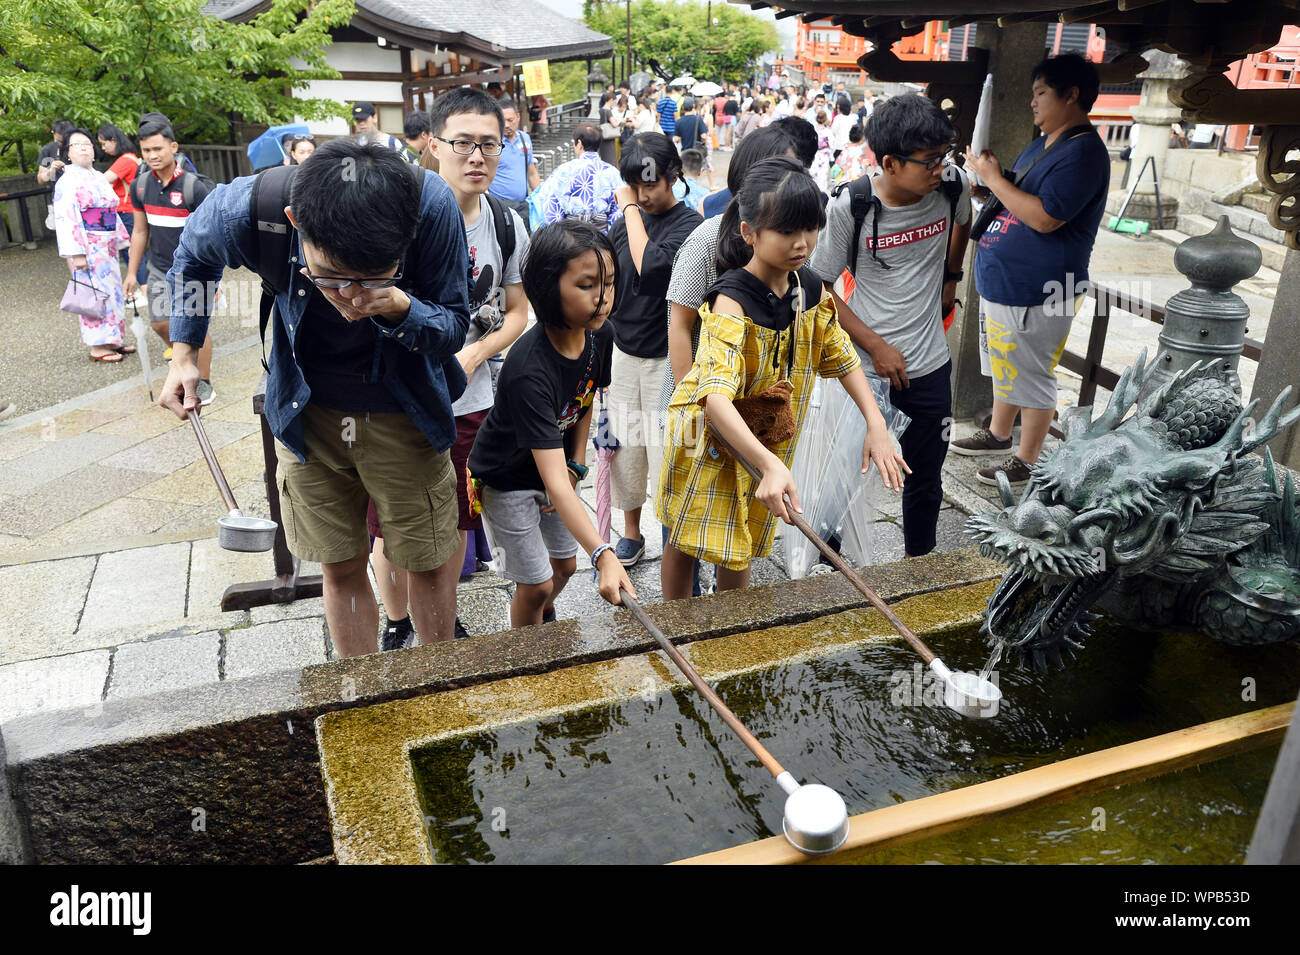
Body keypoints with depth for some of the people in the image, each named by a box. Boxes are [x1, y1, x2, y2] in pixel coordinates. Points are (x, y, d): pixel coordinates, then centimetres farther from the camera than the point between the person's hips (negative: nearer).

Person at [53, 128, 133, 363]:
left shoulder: (99, 178, 13)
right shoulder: (67, 181, -10)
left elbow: (112, 212, 20)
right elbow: (66, 219, -16)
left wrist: (122, 238, 18)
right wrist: (76, 253, -22)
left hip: (107, 246, 8)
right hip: (87, 247, -8)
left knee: (111, 290, 11)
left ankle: (111, 340, 20)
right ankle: (97, 347, -1)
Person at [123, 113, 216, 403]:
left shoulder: (193, 186, -16)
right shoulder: (140, 185, 0)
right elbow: (140, 230, 10)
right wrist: (132, 272, 11)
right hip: (159, 268, 5)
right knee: (160, 324, 8)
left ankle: (204, 384, 15)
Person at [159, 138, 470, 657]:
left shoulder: (433, 206, -30)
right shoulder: (243, 210, -26)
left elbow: (454, 327, -15)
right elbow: (194, 255, 2)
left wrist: (400, 309, -36)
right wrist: (183, 356, 1)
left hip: (404, 414, -1)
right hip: (308, 413, 1)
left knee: (430, 564, 8)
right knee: (342, 570, 11)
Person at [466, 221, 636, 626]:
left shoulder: (599, 334, -17)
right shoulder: (530, 370, -40)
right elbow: (554, 481, -44)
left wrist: (577, 465, -2)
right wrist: (604, 556, -52)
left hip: (557, 464, 7)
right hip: (507, 481, -6)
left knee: (564, 565, 21)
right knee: (536, 585, 5)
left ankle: (543, 620, 51)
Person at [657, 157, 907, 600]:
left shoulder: (809, 289, -7)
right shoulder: (731, 301, -29)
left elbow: (842, 358, 6)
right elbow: (715, 396, -42)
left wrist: (876, 426, -6)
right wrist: (771, 464, -54)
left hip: (767, 439, 6)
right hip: (709, 436, -5)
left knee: (741, 544, 18)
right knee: (686, 539, 12)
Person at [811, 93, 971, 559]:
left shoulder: (954, 185, -8)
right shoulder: (849, 205, -18)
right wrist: (876, 345, -14)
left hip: (930, 364, 4)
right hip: (863, 366, -3)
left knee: (926, 477, 17)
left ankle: (918, 560, 40)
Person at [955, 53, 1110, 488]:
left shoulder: (1083, 151, -18)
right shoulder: (1041, 145, 13)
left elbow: (1045, 217, -28)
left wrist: (994, 178, -20)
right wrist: (989, 173, 4)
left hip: (1038, 291, -10)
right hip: (1003, 283, 10)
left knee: (1032, 376, 2)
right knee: (1006, 365, 22)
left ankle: (1026, 461, 14)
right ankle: (998, 433, 40)